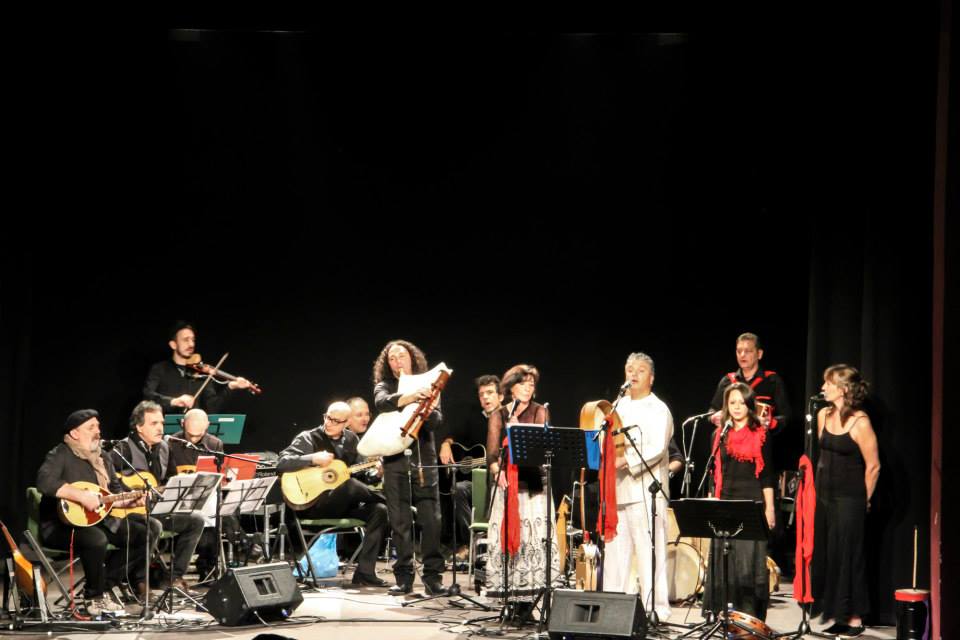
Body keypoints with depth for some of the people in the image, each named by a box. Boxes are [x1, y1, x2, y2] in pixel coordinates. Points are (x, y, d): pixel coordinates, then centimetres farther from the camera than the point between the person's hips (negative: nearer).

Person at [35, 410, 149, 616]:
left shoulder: (103, 457, 16)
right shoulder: (60, 455, -10)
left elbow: (116, 491, 17)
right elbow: (44, 482, -28)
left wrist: (131, 501, -5)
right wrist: (81, 495, -31)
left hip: (98, 519, 9)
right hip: (61, 524, -9)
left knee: (141, 534, -2)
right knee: (96, 539, -37)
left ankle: (104, 585, -1)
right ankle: (94, 597, -15)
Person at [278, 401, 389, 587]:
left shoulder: (351, 439, 12)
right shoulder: (308, 438, -4)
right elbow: (282, 464, -13)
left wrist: (375, 472, -7)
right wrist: (313, 459, -24)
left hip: (343, 506, 6)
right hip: (313, 505, -6)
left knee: (379, 510, -19)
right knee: (350, 484, -34)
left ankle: (365, 572, -17)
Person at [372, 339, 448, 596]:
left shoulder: (427, 386, 12)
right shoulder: (384, 386, 8)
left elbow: (437, 421, 1)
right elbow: (382, 402, -16)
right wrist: (410, 397, -32)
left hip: (424, 458, 1)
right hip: (395, 459, -1)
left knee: (431, 520, -5)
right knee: (400, 522, 0)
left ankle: (433, 576, 0)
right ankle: (404, 577, 6)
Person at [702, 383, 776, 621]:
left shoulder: (760, 435, 1)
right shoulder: (720, 435, 12)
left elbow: (767, 475, -1)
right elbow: (715, 473, 14)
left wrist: (769, 507, -6)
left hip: (752, 501, -4)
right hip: (725, 502, 4)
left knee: (750, 559, -5)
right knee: (723, 560, 3)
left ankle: (750, 615, -2)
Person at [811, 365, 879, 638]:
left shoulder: (860, 423, -15)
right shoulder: (824, 415, 5)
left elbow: (873, 466, -10)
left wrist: (863, 500, -3)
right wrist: (821, 484, 17)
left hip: (849, 500, -7)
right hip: (824, 495, 7)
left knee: (847, 557, -2)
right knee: (824, 555, 9)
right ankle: (837, 614, 19)